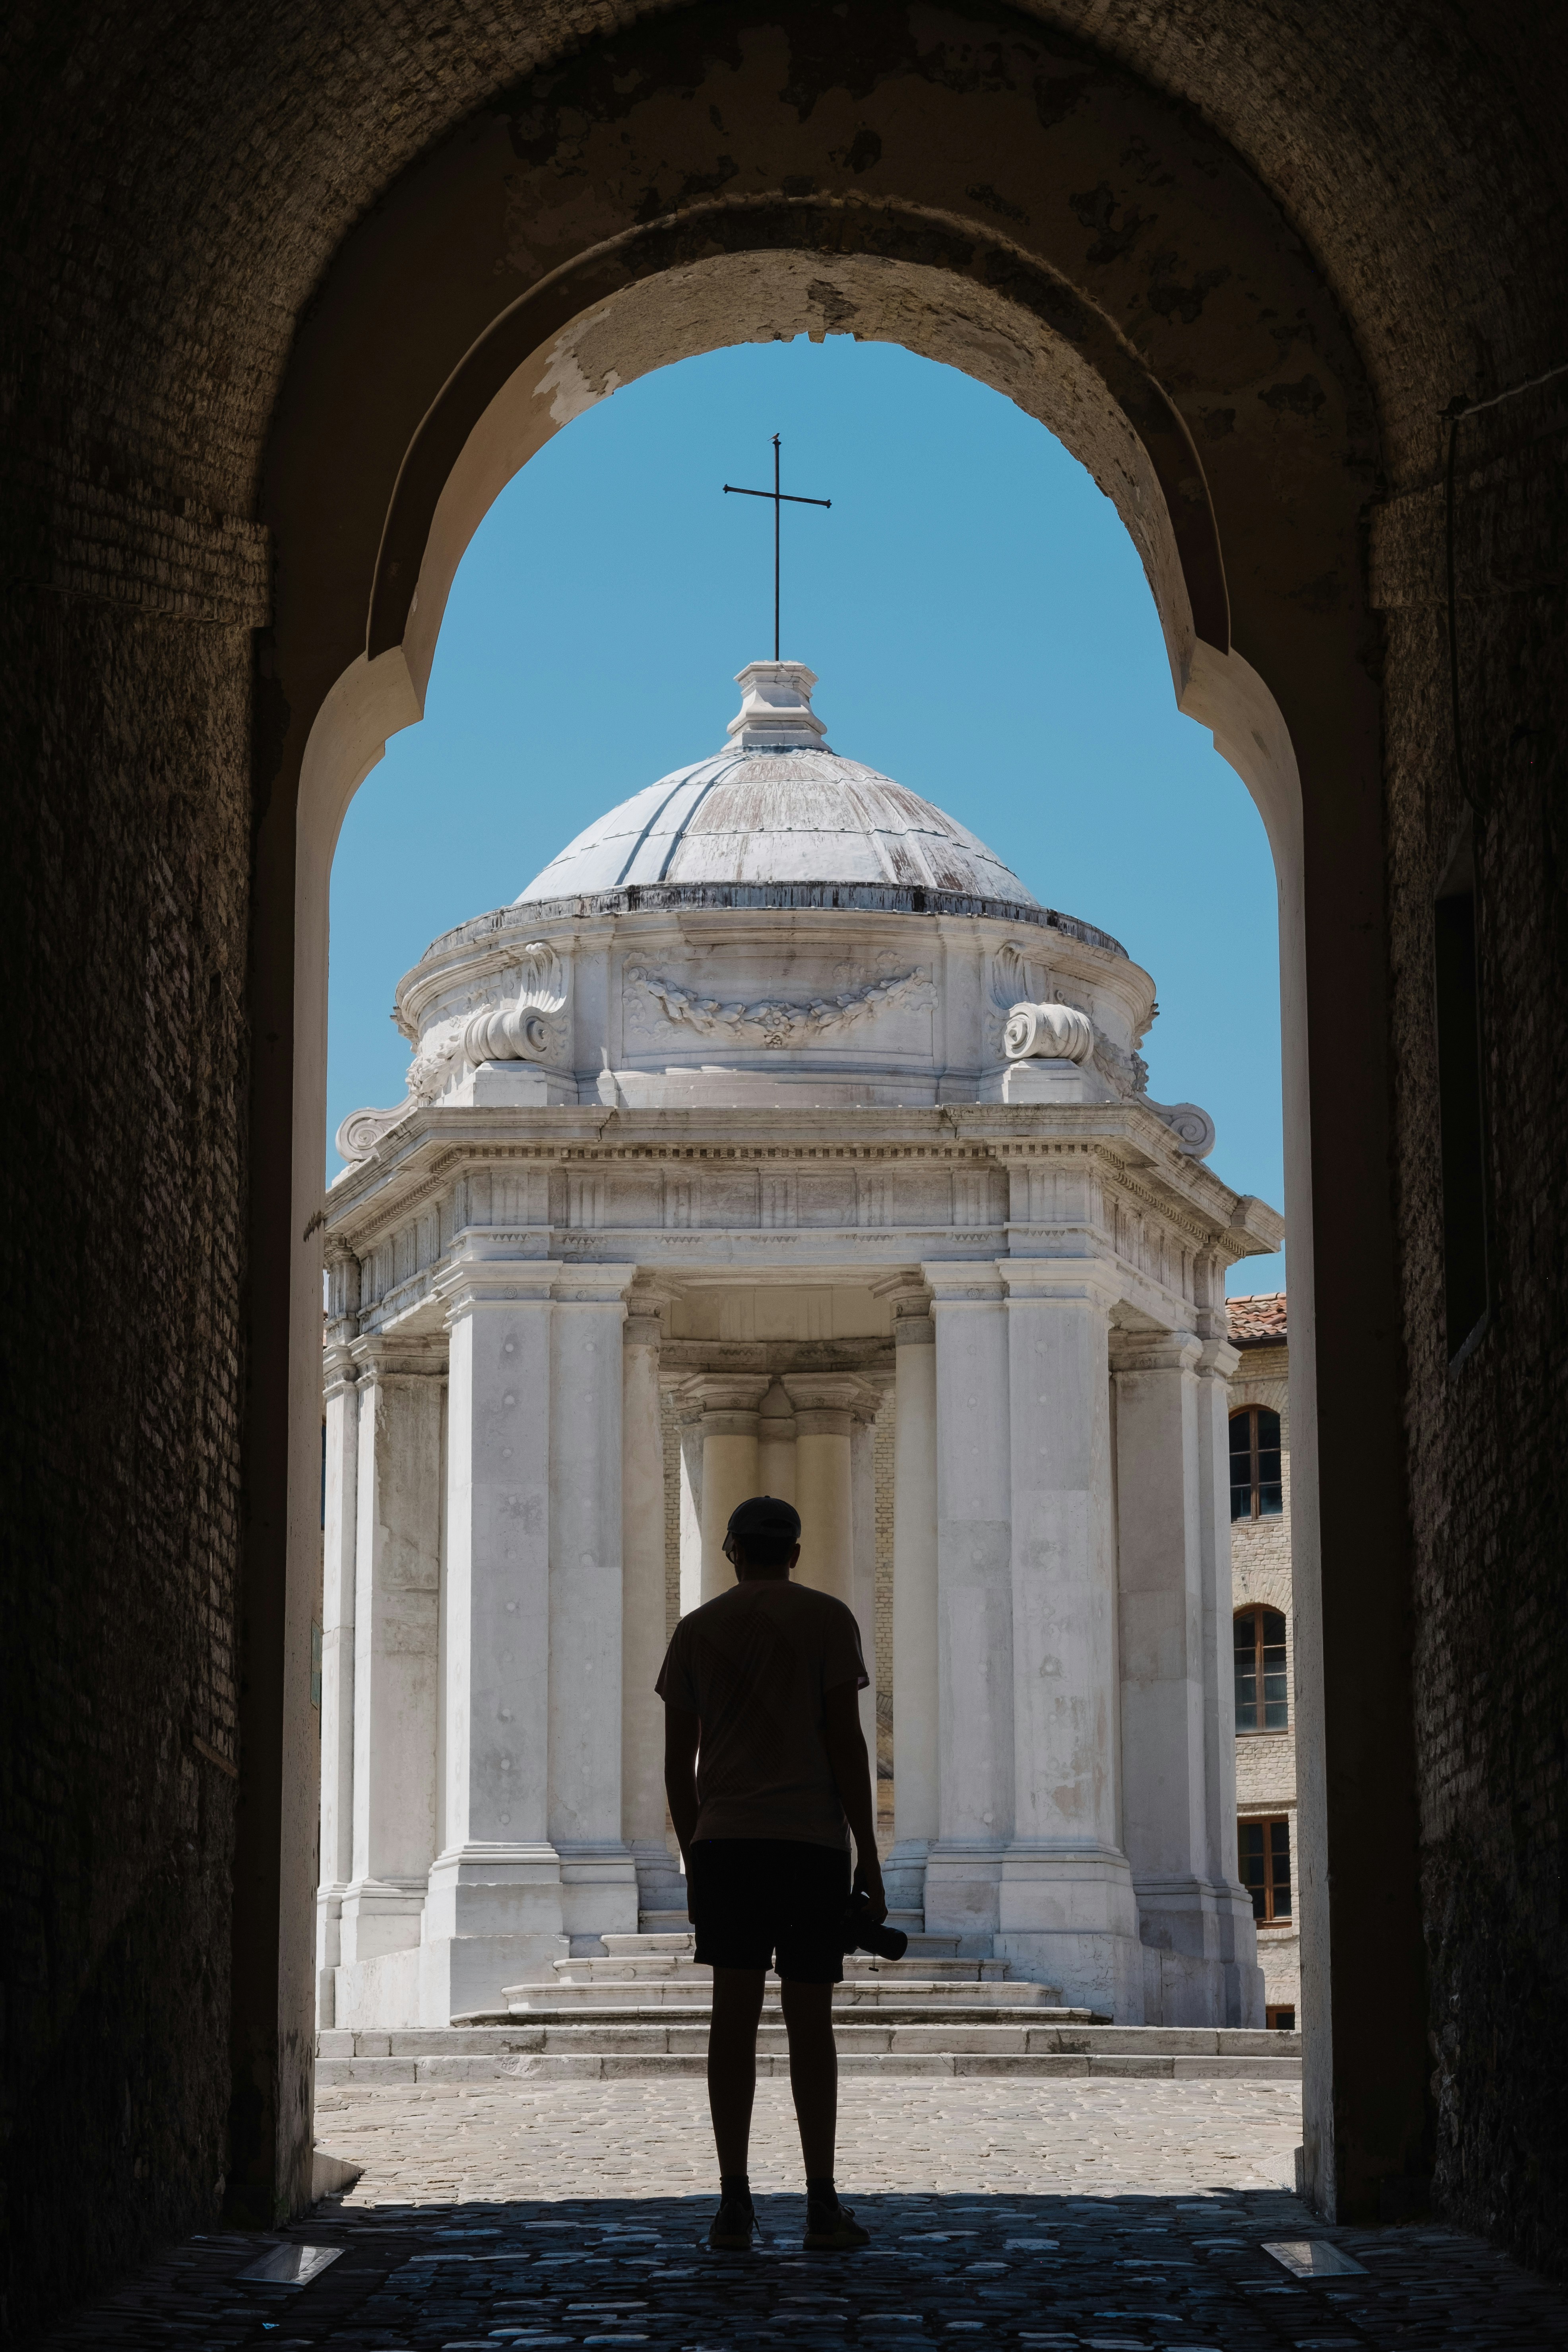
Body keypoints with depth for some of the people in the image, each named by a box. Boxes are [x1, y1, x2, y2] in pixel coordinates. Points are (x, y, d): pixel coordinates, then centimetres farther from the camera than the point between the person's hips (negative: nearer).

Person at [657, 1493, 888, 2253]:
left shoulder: (697, 1629, 11)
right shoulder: (826, 1620, 2)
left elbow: (678, 1762, 10)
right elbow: (846, 1743, -4)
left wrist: (694, 1862, 19)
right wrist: (868, 1860, -1)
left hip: (724, 1842, 2)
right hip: (812, 1839, -2)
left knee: (734, 2012, 1)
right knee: (809, 2019, 1)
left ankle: (734, 2204, -2)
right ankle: (823, 2205, 3)